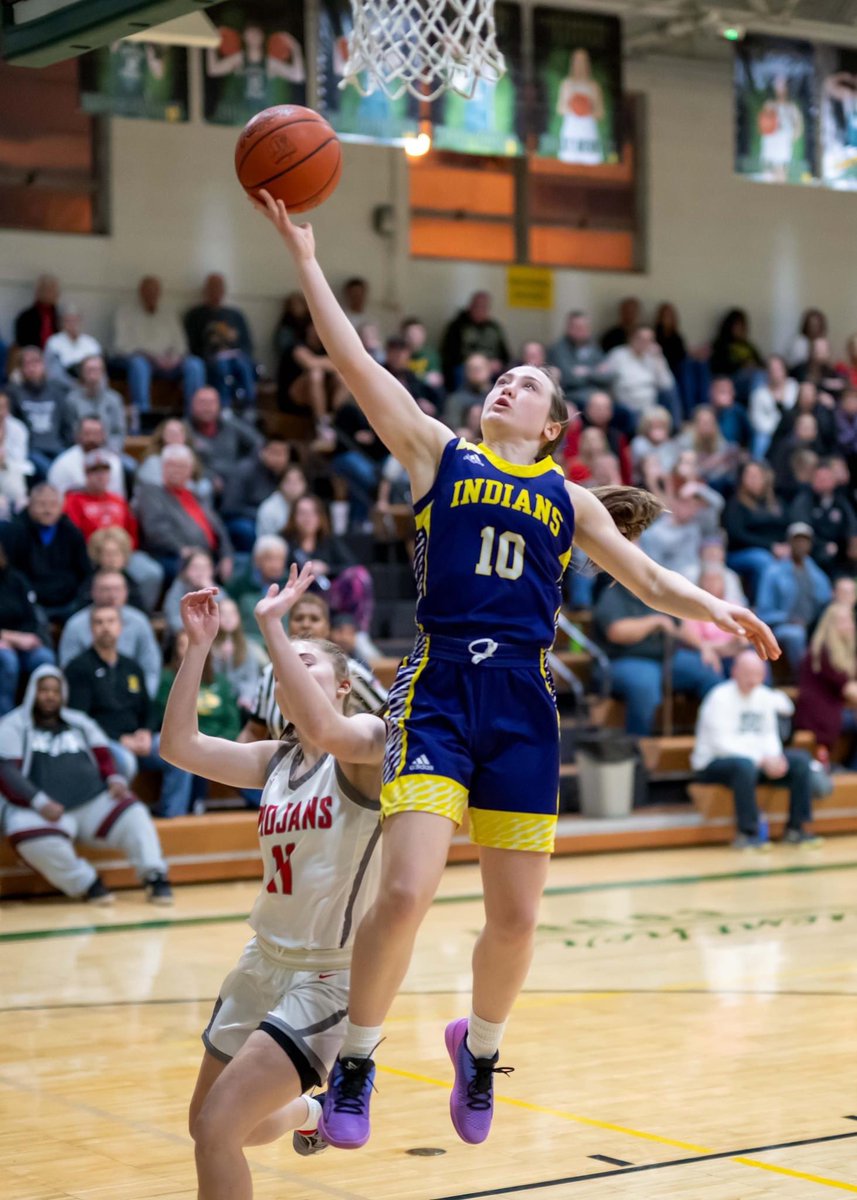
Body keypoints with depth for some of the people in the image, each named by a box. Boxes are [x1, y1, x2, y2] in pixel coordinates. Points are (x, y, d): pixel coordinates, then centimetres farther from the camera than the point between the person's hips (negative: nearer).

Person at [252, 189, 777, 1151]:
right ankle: (355, 1062, 5)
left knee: (516, 918, 6)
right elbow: (355, 361, 3)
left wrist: (714, 609, 0)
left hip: (522, 703, 3)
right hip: (437, 690, -3)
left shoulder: (568, 499, 17)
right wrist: (303, 257, -3)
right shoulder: (437, 455, 10)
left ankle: (479, 1047, 35)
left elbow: (646, 575, 19)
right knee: (406, 891, -17)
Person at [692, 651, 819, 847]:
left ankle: (796, 828, -5)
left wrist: (775, 757, -15)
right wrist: (762, 759, -26)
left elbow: (769, 734, 8)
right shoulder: (721, 698, -15)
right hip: (712, 764, -7)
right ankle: (747, 833, -31)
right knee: (745, 765, -39)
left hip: (755, 759, 7)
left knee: (800, 760, -7)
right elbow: (722, 742, -21)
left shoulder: (765, 696, 6)